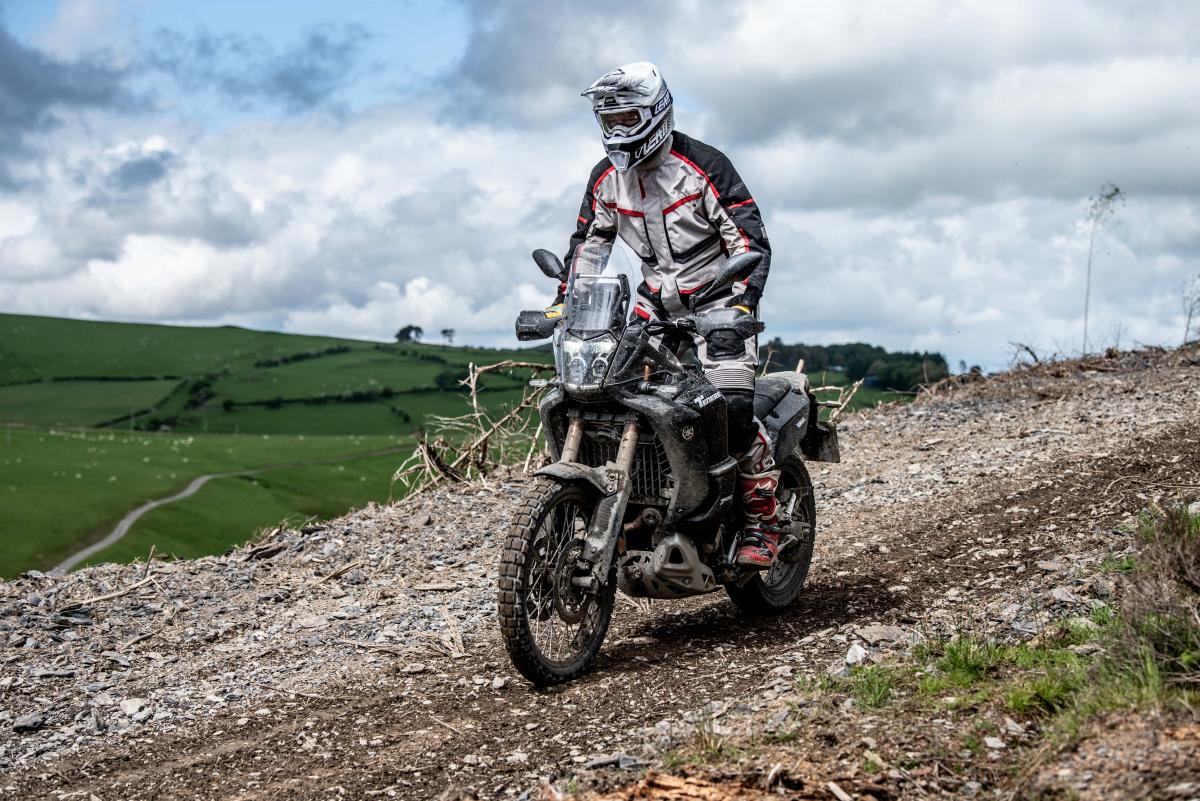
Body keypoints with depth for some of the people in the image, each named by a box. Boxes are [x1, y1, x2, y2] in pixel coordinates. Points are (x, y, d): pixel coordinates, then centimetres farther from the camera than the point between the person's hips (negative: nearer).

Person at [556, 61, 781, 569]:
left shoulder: (704, 166, -13)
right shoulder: (606, 177, 6)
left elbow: (751, 240, -15)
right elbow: (589, 243, 14)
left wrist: (743, 303, -27)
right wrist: (565, 300, 2)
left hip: (718, 299, -6)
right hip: (656, 305, 6)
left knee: (732, 406, -23)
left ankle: (761, 524, -10)